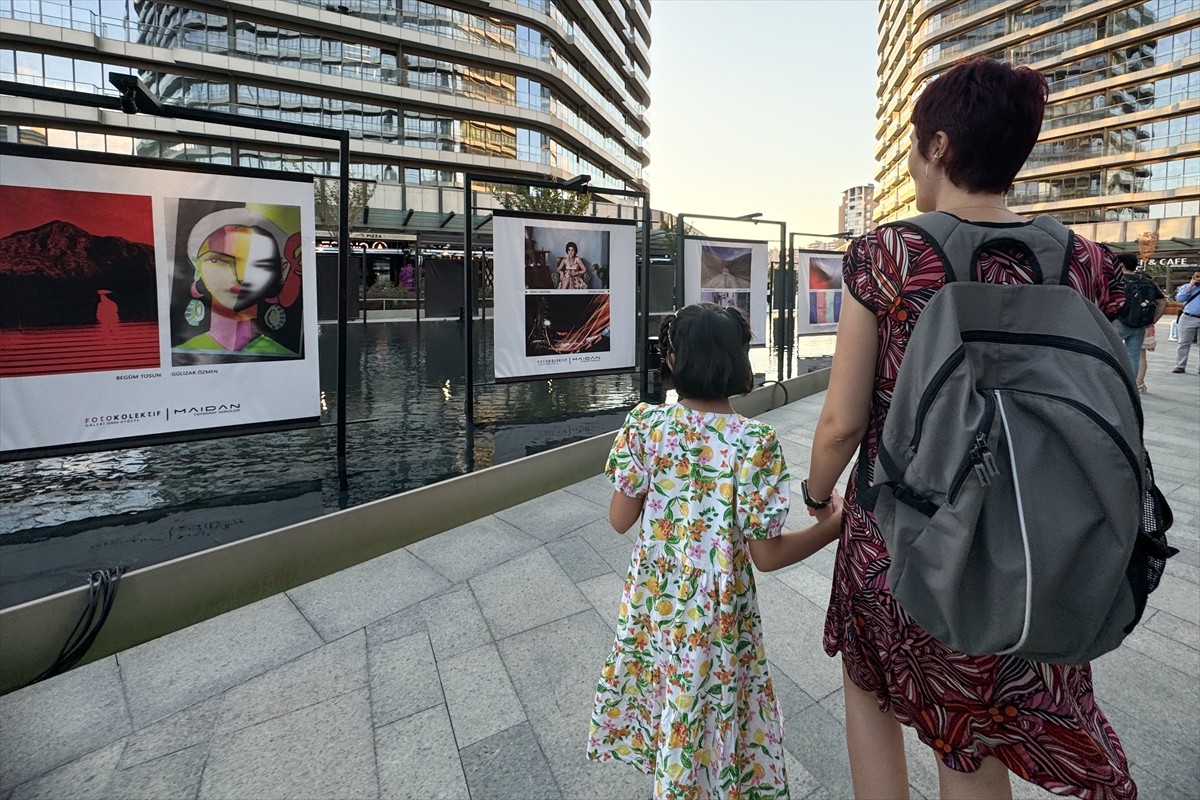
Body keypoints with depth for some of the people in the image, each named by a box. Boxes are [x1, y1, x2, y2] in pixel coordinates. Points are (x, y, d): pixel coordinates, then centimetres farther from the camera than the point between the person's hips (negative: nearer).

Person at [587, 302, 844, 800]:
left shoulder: (643, 425, -14)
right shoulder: (756, 443, -21)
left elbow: (620, 521, -6)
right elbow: (766, 555, -16)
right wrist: (833, 526, -4)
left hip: (654, 600, 3)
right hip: (717, 613, -3)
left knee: (665, 695, 27)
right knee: (712, 713, 20)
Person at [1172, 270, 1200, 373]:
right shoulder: (1186, 286, 9)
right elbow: (1180, 298, -8)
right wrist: (1191, 286, -7)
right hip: (1188, 318, -1)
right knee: (1184, 343, 2)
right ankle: (1180, 366, 5)